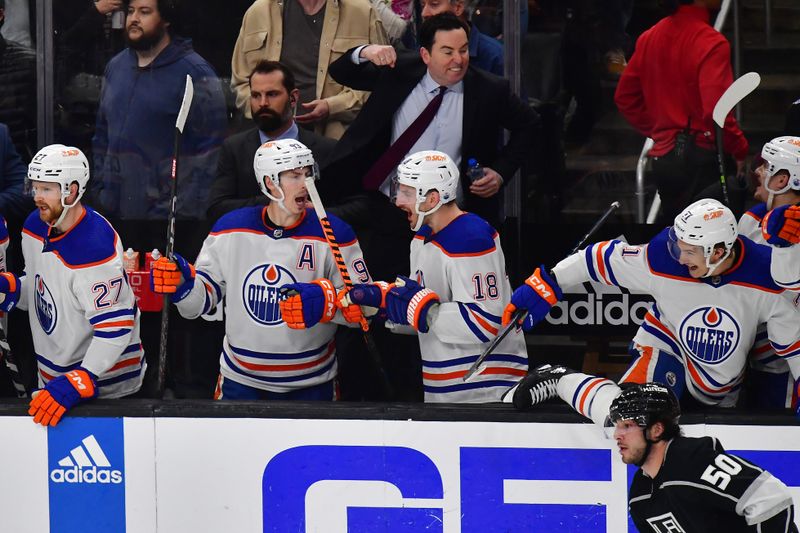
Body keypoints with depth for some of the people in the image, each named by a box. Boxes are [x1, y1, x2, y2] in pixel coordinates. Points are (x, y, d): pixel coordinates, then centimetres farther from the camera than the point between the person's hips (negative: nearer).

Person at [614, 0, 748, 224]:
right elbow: (716, 111, -24)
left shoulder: (649, 37, 8)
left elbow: (624, 97, 15)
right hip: (701, 155, -7)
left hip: (662, 155, 8)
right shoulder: (710, 43, -16)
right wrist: (740, 150, -10)